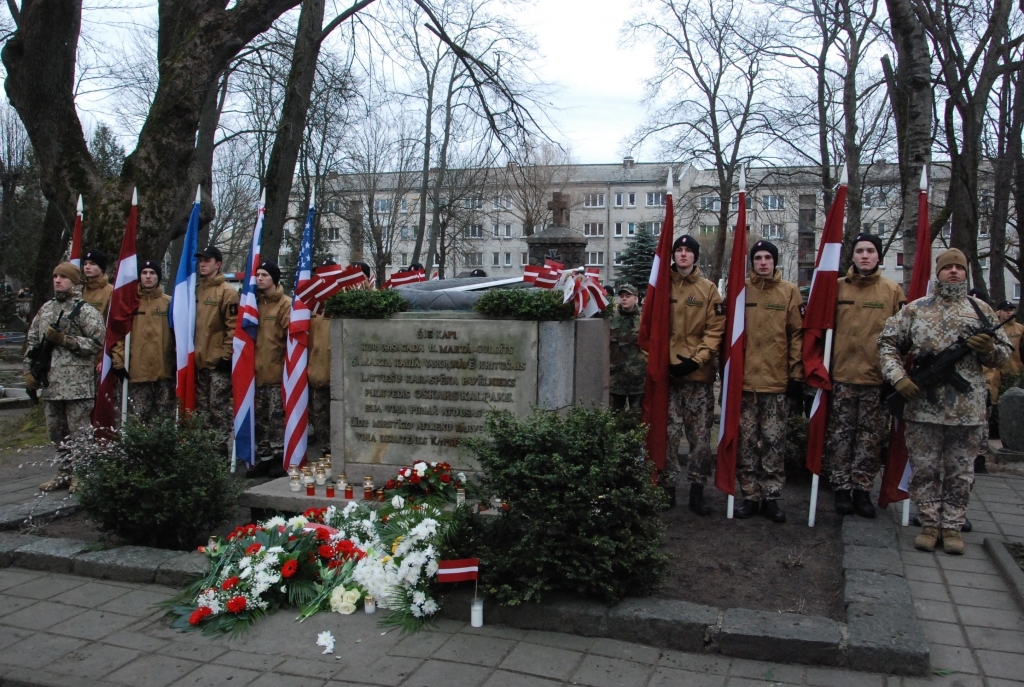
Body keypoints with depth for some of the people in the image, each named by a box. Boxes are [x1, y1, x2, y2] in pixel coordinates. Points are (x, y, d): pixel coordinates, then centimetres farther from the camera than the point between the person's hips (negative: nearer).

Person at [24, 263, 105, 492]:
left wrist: (65, 340, -16)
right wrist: (30, 369, 11)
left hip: (77, 384, -7)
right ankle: (64, 474, 24)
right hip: (50, 382, 7)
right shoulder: (45, 309, 16)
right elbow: (33, 341, 19)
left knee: (79, 432, -2)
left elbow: (97, 342, -12)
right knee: (56, 432, 13)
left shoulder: (85, 311, -4)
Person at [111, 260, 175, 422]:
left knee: (164, 416, 5)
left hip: (165, 369, 0)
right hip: (137, 371, 0)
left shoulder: (169, 302, 7)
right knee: (140, 417, 3)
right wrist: (118, 361, -4)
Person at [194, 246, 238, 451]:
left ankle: (223, 446, 0)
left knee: (219, 406, -6)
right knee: (203, 407, 14)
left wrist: (226, 355, -15)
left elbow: (233, 327, -12)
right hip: (199, 360, 8)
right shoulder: (195, 291, 14)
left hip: (218, 361, -7)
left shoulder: (227, 292, -7)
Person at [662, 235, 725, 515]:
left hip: (699, 373, 0)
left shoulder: (708, 289, 5)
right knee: (669, 432, 1)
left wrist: (697, 359, -11)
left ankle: (697, 490, 12)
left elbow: (716, 329, 0)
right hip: (666, 371, 0)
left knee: (700, 435, 4)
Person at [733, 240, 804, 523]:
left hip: (778, 380, 0)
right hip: (744, 379, 0)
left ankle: (771, 496, 15)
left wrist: (796, 373, 0)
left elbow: (797, 334, 4)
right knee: (747, 441, 6)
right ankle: (750, 495, 16)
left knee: (774, 441, 5)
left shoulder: (789, 291, 4)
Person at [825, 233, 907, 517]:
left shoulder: (893, 290, 5)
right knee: (840, 433, 4)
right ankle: (842, 488, 14)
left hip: (877, 376, 0)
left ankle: (862, 489, 15)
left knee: (870, 436, 6)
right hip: (841, 375, 0)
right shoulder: (837, 287, 4)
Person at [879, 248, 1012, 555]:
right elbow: (888, 343, 7)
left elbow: (1004, 354, 11)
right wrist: (898, 377, -6)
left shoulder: (981, 310, 8)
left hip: (967, 410, 1)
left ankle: (952, 526, 19)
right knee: (925, 469, 5)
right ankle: (930, 524, 17)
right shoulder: (915, 309, 5)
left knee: (960, 472, 8)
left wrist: (989, 349, -12)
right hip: (923, 407, -1)